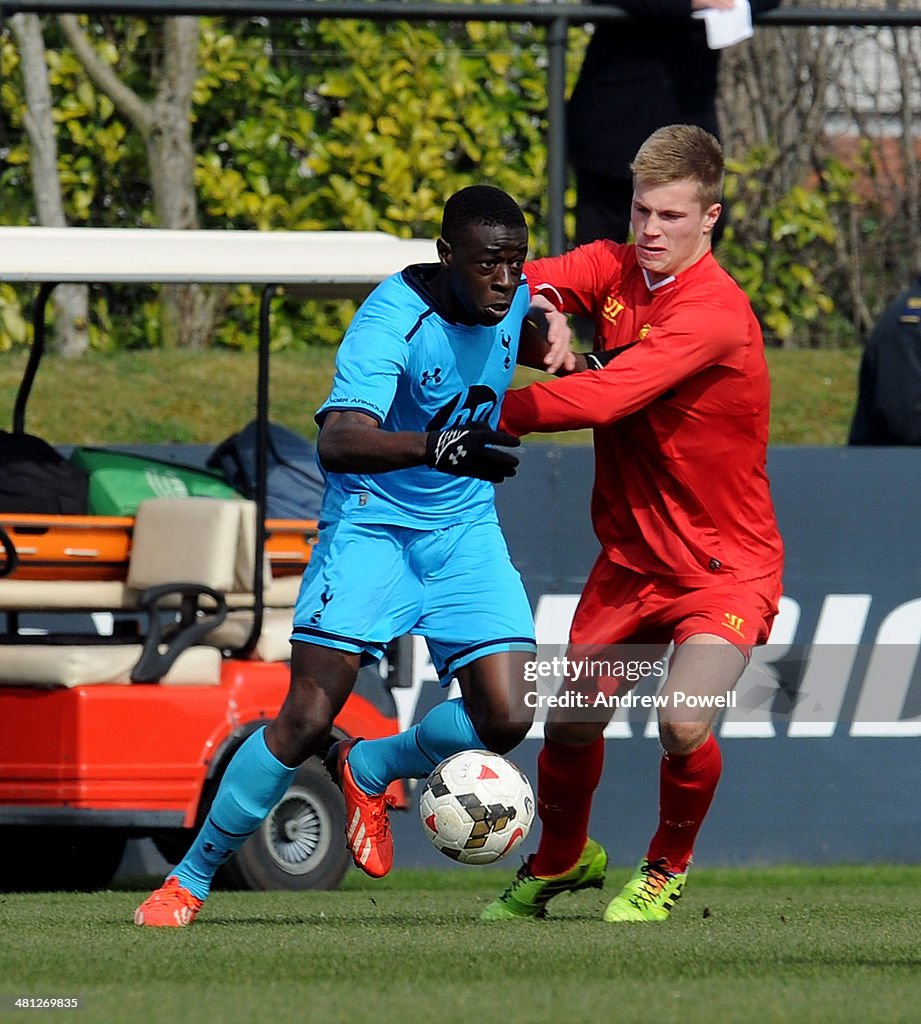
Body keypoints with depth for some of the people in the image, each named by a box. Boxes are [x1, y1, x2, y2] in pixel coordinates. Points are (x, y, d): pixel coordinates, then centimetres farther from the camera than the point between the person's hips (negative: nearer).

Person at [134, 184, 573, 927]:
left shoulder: (514, 298, -4)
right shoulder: (393, 317, -25)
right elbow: (337, 442, -41)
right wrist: (433, 445, -55)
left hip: (466, 529, 5)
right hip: (371, 524, -5)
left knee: (504, 716, -12)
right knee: (308, 718, -16)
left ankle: (370, 769, 18)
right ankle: (190, 879, 1)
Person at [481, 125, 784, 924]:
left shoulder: (716, 312, -23)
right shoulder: (614, 270, 0)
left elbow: (604, 398, -32)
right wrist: (542, 307, -37)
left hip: (724, 566, -6)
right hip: (631, 557, 6)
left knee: (683, 721, -25)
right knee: (570, 725, 10)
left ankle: (667, 871, 5)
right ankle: (562, 860, 40)